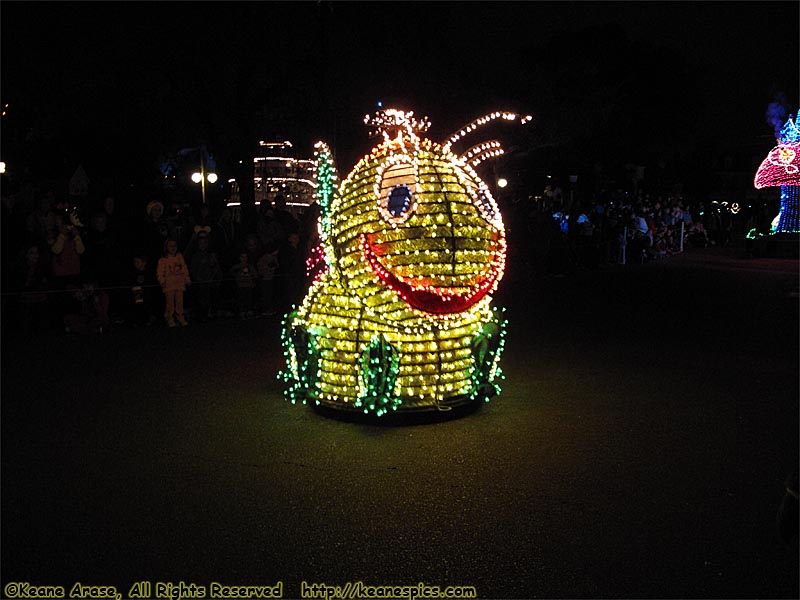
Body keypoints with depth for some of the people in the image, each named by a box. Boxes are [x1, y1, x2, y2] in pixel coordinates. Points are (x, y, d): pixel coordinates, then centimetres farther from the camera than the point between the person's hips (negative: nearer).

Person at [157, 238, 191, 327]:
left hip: (179, 283, 3)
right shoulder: (163, 260, -2)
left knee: (180, 301, 7)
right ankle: (169, 318, 10)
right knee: (170, 302, 0)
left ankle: (180, 317, 16)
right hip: (169, 284, -3)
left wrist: (187, 279, 10)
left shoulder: (179, 256, 9)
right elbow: (160, 271, -3)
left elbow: (184, 268, 13)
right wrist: (162, 281, -15)